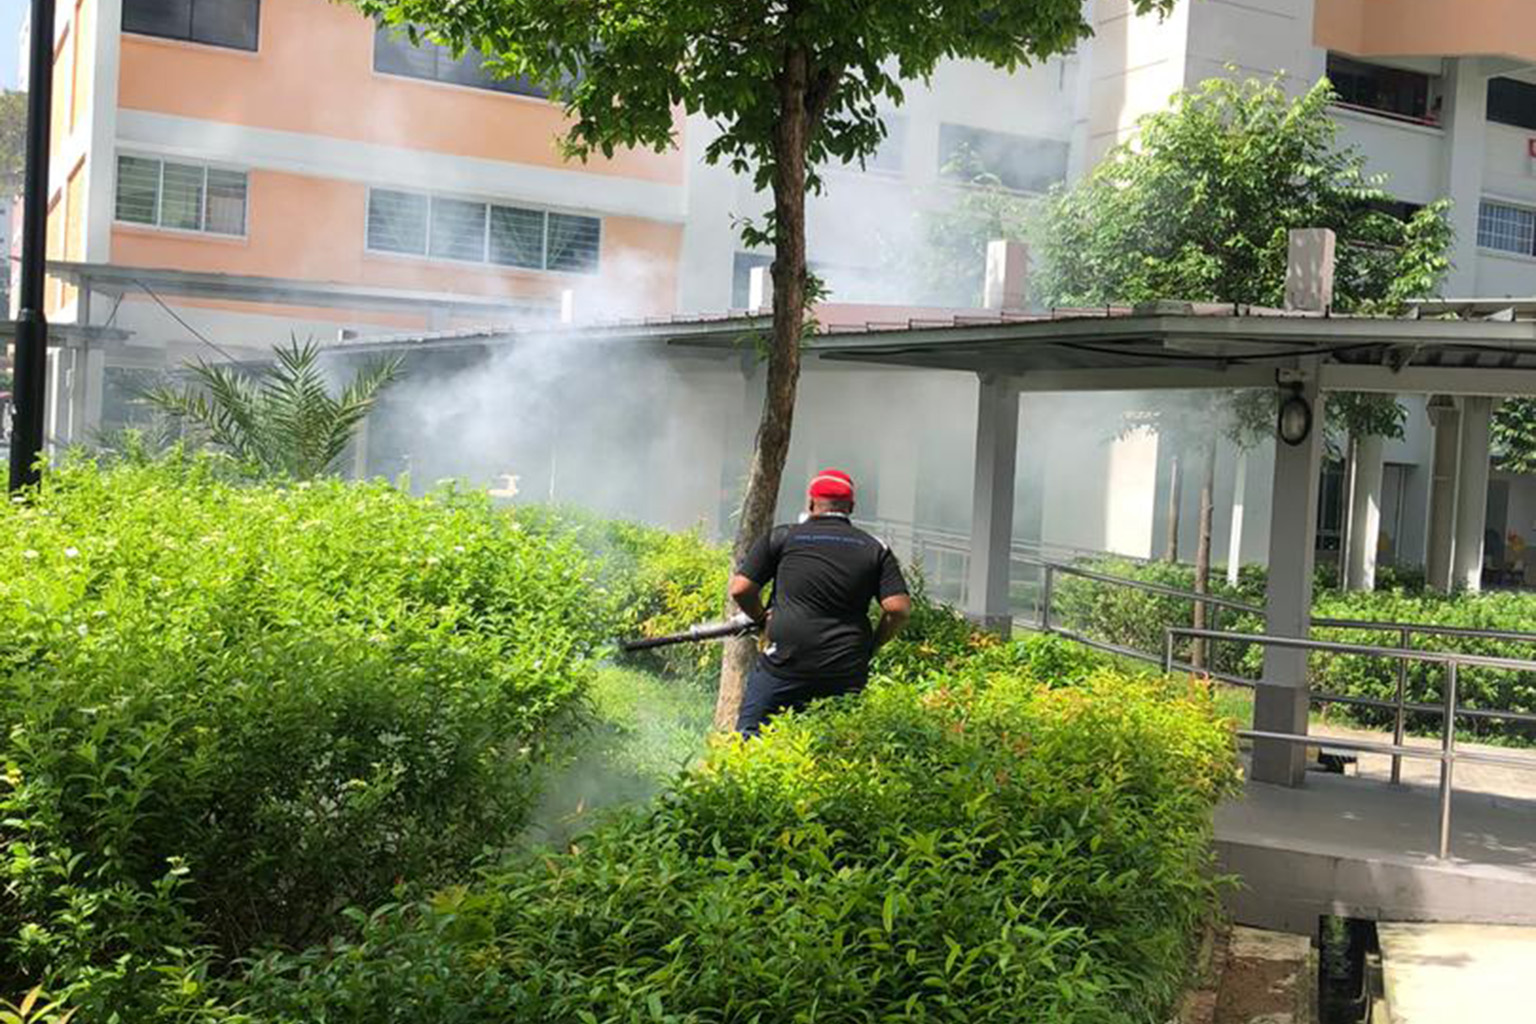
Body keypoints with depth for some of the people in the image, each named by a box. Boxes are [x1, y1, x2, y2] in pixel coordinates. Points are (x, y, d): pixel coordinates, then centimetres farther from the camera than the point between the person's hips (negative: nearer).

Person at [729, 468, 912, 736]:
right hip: (847, 672, 2)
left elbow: (740, 589, 1)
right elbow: (899, 608, -3)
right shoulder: (875, 549, 7)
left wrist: (762, 618, 18)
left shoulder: (782, 537, 4)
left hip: (784, 662, -2)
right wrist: (871, 645, 11)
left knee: (748, 740, 7)